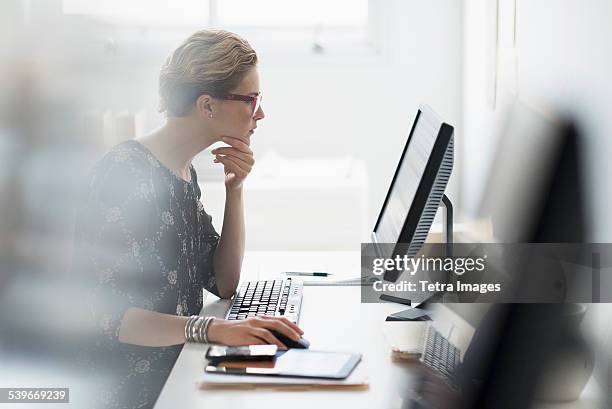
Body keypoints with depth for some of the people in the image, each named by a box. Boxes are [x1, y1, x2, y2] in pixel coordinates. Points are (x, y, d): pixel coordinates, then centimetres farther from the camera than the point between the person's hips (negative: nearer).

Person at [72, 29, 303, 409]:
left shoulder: (185, 173, 11)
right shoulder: (126, 172, -17)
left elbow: (224, 284, 13)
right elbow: (101, 312, -24)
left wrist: (235, 189, 2)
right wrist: (211, 328, -34)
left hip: (175, 375, 9)